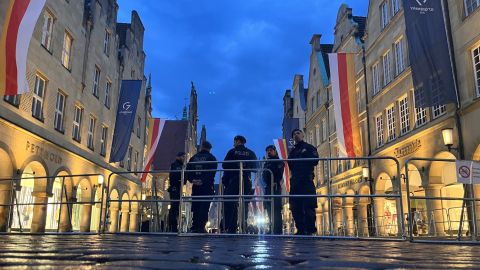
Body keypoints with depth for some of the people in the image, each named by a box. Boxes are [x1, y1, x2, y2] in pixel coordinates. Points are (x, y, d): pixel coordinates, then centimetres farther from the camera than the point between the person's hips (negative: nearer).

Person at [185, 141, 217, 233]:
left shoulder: (194, 157, 13)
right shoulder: (211, 158, 1)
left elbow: (187, 170, 6)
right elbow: (212, 172, -12)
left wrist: (192, 180, 0)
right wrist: (203, 181, -13)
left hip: (195, 186, 4)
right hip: (207, 187, -4)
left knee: (195, 207, 9)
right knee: (204, 207, -5)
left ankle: (194, 227, 8)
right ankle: (201, 227, -11)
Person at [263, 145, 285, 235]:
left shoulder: (279, 162, 5)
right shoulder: (266, 163, 26)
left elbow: (279, 174, -9)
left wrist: (275, 183, -22)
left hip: (275, 187, -7)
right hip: (268, 188, 7)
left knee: (276, 210, -13)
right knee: (269, 209, 4)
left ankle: (277, 231, -16)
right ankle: (274, 230, 9)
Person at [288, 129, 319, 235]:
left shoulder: (309, 147, 10)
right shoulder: (293, 151, 26)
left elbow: (315, 161, -4)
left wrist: (299, 161, -4)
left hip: (307, 179, -6)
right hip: (295, 180, 6)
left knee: (308, 205, -11)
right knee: (295, 207, 1)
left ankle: (310, 229, -8)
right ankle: (301, 229, 5)